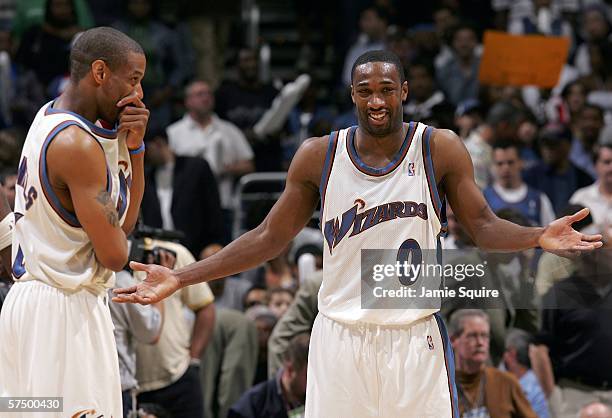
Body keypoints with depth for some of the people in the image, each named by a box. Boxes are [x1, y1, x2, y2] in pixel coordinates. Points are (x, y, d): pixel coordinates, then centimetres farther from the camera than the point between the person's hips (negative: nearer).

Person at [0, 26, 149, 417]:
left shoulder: (51, 116, 12)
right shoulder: (77, 145, -18)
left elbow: (125, 221, 16)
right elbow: (115, 255, -16)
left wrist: (133, 148, 3)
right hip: (64, 312, -10)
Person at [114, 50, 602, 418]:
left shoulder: (441, 149, -2)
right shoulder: (318, 157, 1)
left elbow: (484, 226, 0)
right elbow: (270, 237, 6)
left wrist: (539, 237, -23)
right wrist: (181, 279, 0)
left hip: (415, 337, -1)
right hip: (341, 339, 1)